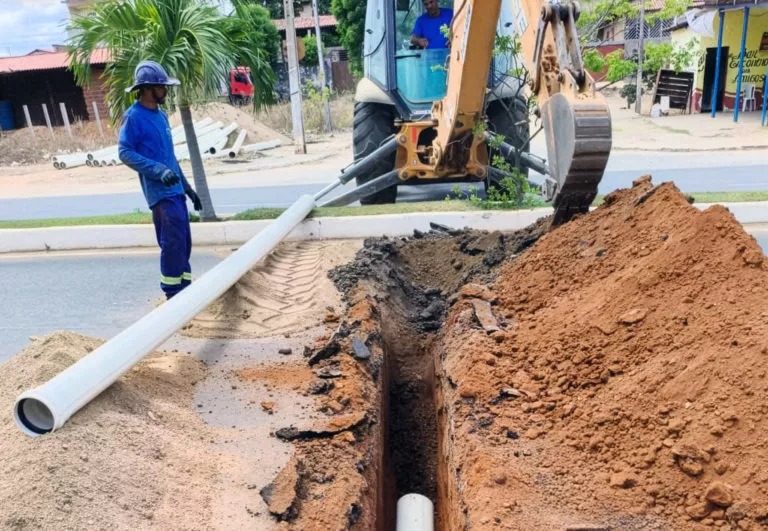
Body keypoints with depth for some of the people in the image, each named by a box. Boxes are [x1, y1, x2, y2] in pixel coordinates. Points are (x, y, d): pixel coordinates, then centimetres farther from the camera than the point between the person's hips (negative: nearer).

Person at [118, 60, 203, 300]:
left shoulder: (161, 115, 17)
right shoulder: (133, 116, -8)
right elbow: (124, 152, -13)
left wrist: (187, 187, 21)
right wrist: (158, 170, -24)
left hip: (175, 190, 8)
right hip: (160, 192, -8)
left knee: (184, 243, 11)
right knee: (173, 243, -9)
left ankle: (185, 290, 21)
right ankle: (173, 295, 1)